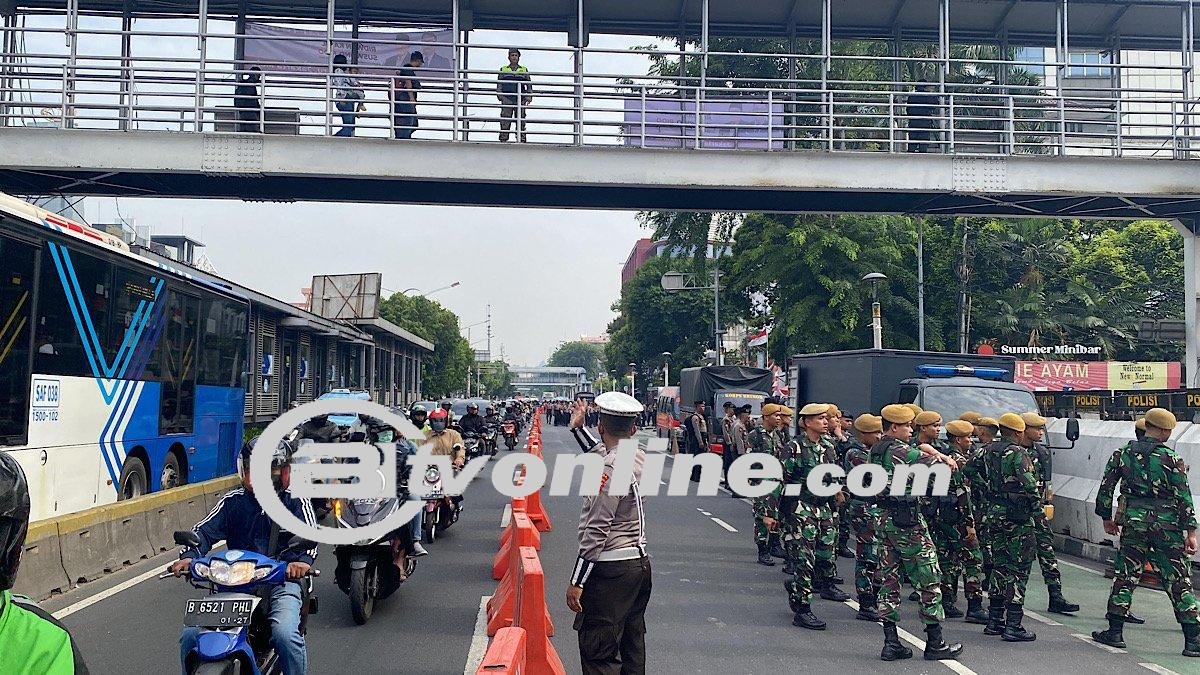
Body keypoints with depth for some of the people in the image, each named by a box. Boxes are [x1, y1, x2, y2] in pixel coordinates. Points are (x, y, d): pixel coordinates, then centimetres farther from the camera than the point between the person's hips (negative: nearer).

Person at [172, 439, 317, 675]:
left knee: (285, 634, -30)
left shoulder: (296, 501, 5)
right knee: (191, 635, -10)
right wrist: (188, 556, -17)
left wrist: (302, 560, -32)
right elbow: (205, 530, 4)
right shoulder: (234, 500, 11)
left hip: (281, 581, -3)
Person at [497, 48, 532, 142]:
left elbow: (529, 84, 15)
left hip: (520, 100, 1)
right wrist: (500, 95, -4)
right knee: (505, 122, -7)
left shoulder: (524, 70, 16)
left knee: (521, 122, -2)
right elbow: (499, 84, 12)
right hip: (507, 100, -1)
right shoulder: (503, 70, 15)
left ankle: (521, 140, -1)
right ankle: (503, 140, -6)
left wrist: (529, 96, 0)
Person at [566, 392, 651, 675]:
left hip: (610, 570, -9)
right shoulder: (639, 457, 5)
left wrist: (576, 582, -17)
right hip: (640, 563, 9)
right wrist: (578, 428, 32)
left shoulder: (611, 469, -19)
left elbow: (596, 531, -21)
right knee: (632, 649, 17)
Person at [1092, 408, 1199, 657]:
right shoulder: (1171, 459, -7)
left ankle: (1114, 632, 13)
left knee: (1125, 577, 12)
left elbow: (1105, 487, 8)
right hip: (1167, 525, -3)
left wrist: (1106, 518, 19)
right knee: (1179, 582, 3)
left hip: (1134, 523, 3)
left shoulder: (1123, 454, 4)